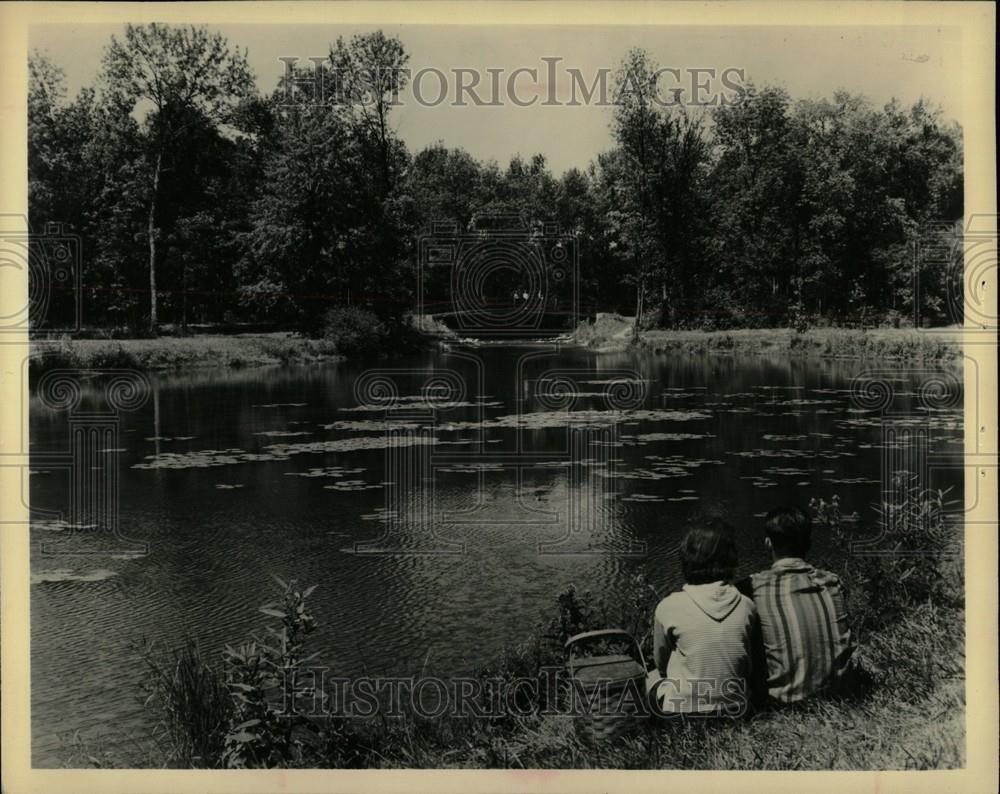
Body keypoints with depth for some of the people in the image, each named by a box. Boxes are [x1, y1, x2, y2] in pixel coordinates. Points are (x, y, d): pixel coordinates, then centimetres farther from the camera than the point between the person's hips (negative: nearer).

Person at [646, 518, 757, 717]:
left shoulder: (669, 607, -15)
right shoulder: (746, 606, -10)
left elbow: (661, 663, 2)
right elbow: (748, 668, 4)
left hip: (682, 711, -2)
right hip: (733, 711, 2)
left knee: (652, 676, 28)